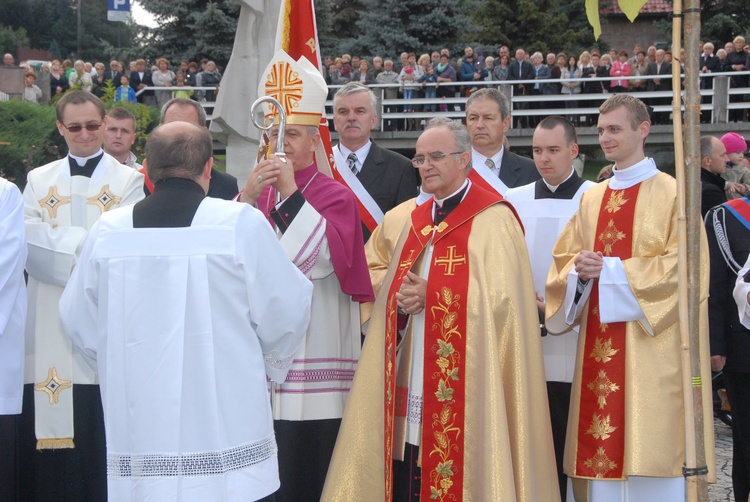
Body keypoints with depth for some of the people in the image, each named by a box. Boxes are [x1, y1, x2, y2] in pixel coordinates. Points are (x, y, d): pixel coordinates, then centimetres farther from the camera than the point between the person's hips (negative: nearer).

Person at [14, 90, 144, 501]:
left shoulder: (129, 182, 5)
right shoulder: (39, 182, 13)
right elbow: (26, 244, -1)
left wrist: (59, 242, -10)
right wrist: (89, 246, -11)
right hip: (50, 327, 2)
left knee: (103, 431, -3)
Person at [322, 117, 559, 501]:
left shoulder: (493, 220, -6)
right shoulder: (416, 222, 17)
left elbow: (502, 297, -12)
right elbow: (390, 294, 18)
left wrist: (431, 296, -13)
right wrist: (401, 300, -5)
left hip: (463, 385, -6)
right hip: (413, 385, 6)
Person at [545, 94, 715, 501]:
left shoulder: (672, 194, -3)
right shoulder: (592, 198, 15)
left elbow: (682, 267, -10)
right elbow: (564, 261, 15)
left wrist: (609, 269, -13)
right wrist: (580, 270, -8)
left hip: (652, 346, -5)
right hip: (599, 348, 5)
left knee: (650, 452, -5)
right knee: (602, 452, 4)